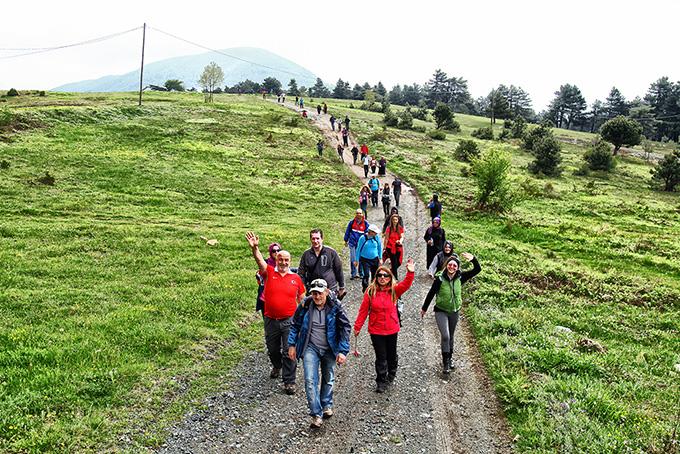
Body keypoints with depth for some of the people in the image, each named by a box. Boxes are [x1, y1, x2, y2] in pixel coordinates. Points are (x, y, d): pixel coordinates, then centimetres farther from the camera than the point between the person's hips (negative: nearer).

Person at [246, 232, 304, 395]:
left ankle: (289, 382, 8)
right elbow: (259, 260, -21)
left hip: (290, 320, -1)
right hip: (271, 320, 1)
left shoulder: (296, 278, 0)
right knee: (272, 349, 20)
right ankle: (277, 366, 50)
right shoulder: (269, 272, -2)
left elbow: (301, 299, 10)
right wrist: (255, 248, -40)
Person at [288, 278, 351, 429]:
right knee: (310, 380, -12)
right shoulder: (305, 306, -10)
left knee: (329, 379, 17)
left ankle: (327, 405, 40)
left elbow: (345, 328, -9)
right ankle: (317, 415, -4)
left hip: (329, 349, 0)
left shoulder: (335, 307, -14)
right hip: (310, 348, 0)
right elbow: (295, 325, 4)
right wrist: (292, 345, 3)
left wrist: (343, 351, -13)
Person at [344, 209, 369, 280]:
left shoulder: (365, 223, 0)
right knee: (353, 259, 1)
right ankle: (354, 274, 10)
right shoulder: (352, 222, 2)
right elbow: (347, 231, 11)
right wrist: (346, 240, 14)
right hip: (353, 243, 0)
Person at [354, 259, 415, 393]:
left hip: (392, 329, 2)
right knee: (381, 357, 4)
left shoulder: (394, 290, -6)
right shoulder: (371, 291, -8)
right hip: (376, 330, -2)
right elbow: (363, 310, -5)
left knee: (391, 355, 19)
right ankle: (381, 382, 20)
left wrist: (410, 273, -42)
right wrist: (357, 326, -3)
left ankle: (391, 375, 44)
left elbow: (406, 285, -25)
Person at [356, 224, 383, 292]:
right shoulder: (363, 238, -10)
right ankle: (364, 289, 4)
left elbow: (380, 247, 11)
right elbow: (358, 249, 0)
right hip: (365, 260, -3)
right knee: (366, 275, -14)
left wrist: (380, 258, 11)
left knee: (375, 275, 6)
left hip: (375, 259, 3)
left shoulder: (377, 237, -3)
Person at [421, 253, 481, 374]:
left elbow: (477, 269, -8)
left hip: (454, 311, 4)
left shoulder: (460, 277, -9)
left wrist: (473, 259, -27)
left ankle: (449, 359, 35)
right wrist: (424, 308, 1)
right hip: (441, 311, -4)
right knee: (445, 336, -15)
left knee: (450, 337, 17)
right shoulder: (440, 279, -18)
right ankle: (445, 362, -2)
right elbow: (431, 294, -8)